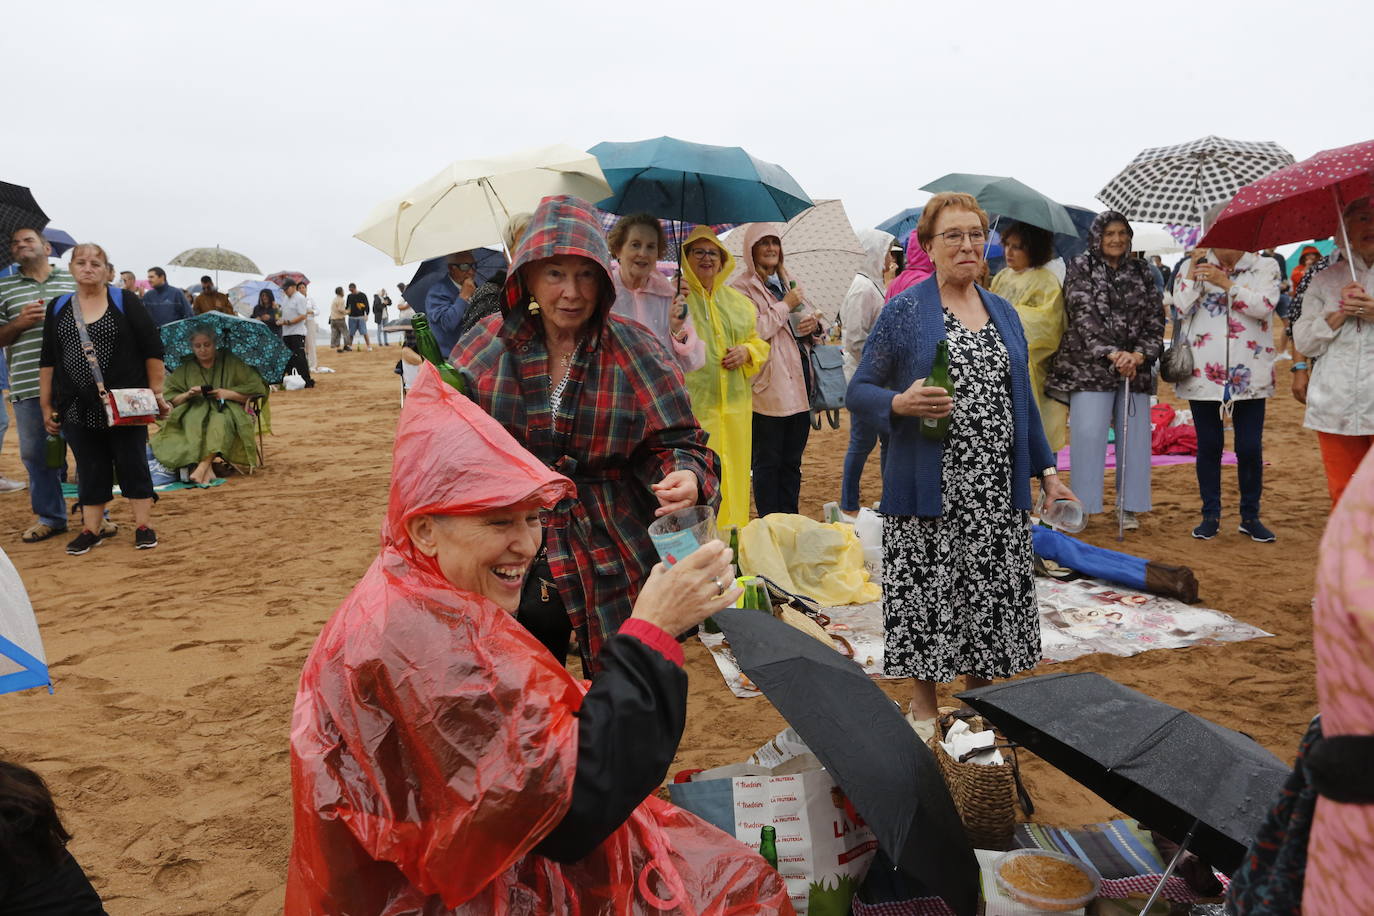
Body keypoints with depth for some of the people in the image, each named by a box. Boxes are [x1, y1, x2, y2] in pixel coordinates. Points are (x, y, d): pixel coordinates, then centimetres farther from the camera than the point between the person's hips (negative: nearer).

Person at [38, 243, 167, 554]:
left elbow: (153, 349, -1)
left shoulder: (125, 303, -2)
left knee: (133, 465, 4)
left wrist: (156, 392, -5)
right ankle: (91, 530, 18)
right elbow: (48, 360, 11)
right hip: (78, 408, 3)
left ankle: (143, 526, 13)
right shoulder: (57, 307, 8)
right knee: (90, 469, 9)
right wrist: (46, 405, 8)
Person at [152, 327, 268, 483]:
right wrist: (187, 395, -10)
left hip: (225, 409, -2)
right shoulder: (184, 369, 16)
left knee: (219, 421, -38)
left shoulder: (231, 363, 9)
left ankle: (203, 466, -49)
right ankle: (208, 469, -47)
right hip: (196, 410, 2)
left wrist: (228, 393, -9)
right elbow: (170, 399, 11)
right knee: (194, 421, -35)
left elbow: (257, 388, 1)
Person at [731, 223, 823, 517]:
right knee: (767, 461, 1)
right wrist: (786, 305, -12)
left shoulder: (789, 281, 17)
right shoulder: (742, 286, -5)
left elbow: (811, 319, 22)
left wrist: (815, 324, -1)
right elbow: (753, 331, -18)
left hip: (798, 381, 7)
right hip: (768, 386, -7)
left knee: (792, 460, 14)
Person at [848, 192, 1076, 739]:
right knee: (926, 595, 1)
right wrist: (900, 403, -24)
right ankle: (923, 707, 20)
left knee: (990, 596, 9)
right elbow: (859, 392, -4)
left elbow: (1021, 400, 19)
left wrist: (1047, 470, 15)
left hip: (997, 492, 5)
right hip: (929, 491, -5)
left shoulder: (1003, 313, 14)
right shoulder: (903, 312, -3)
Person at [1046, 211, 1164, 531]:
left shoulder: (1141, 272, 14)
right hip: (1091, 366, -4)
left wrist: (1140, 354, -10)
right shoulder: (1080, 268, 3)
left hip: (1136, 366, 4)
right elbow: (1084, 315, -9)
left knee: (1134, 436, 4)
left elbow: (1155, 317, 8)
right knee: (1088, 435, -7)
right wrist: (1111, 354, -20)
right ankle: (1082, 505, 3)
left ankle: (1129, 506, 14)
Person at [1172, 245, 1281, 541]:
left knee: (1250, 448, 1)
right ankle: (1211, 515, 18)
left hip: (1248, 376, -1)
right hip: (1203, 373, 1)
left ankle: (1250, 516, 16)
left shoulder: (1264, 267, 5)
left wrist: (1226, 283, -17)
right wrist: (1192, 271, -11)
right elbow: (1181, 307, -5)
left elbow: (1265, 305, -11)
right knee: (1209, 446, 7)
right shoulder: (1195, 267, 8)